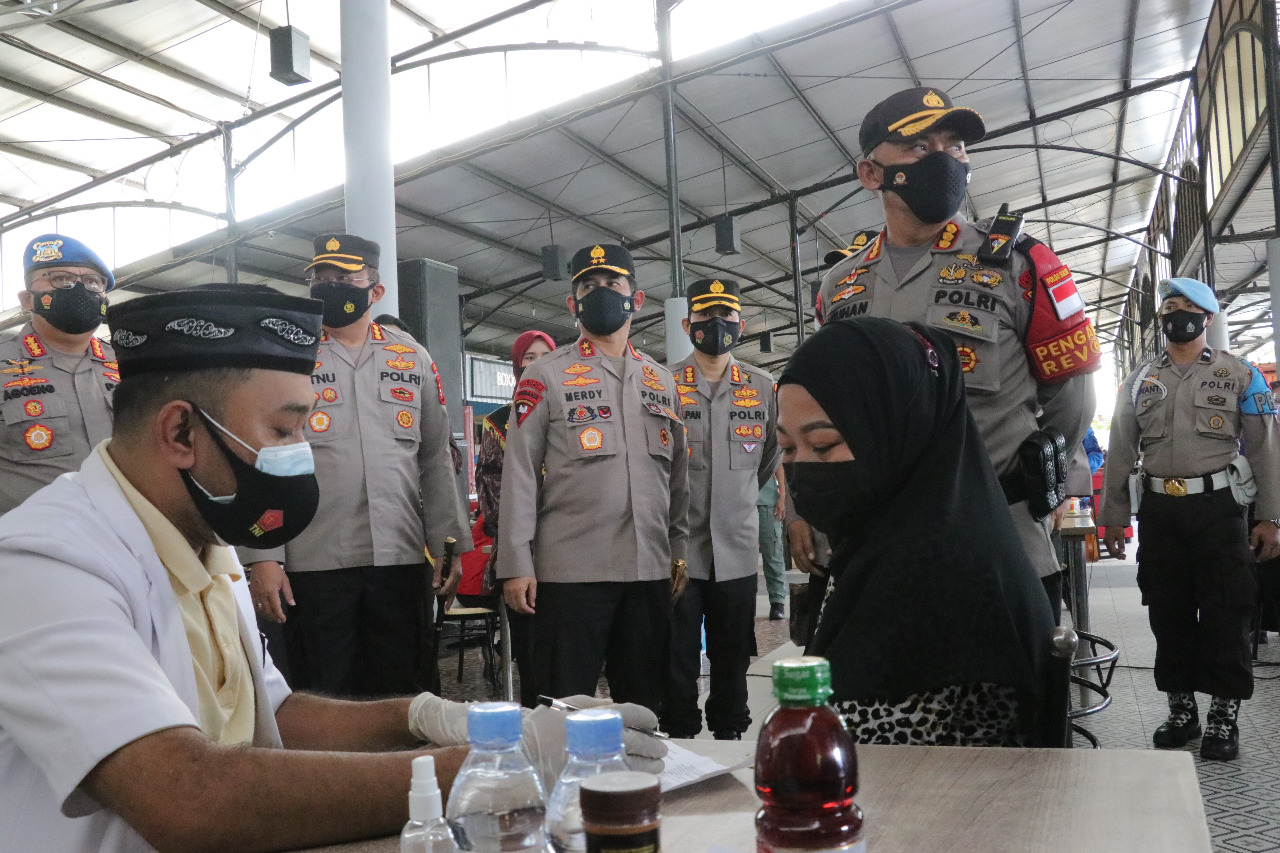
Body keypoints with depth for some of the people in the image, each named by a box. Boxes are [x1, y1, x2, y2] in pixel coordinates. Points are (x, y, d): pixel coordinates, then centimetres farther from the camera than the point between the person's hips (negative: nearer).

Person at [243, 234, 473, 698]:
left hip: (401, 559, 3)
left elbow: (436, 460, 12)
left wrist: (452, 545, 5)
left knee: (398, 697, 11)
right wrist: (262, 556, -9)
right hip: (315, 565, -2)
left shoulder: (413, 359, 11)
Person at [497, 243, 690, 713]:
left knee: (643, 705, 12)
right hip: (569, 569, -4)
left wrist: (679, 548, 13)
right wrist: (516, 564, -9)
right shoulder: (546, 375, 1)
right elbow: (520, 472, -4)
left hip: (650, 569, 4)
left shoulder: (662, 380, 15)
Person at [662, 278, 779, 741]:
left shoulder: (763, 387, 6)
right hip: (678, 547, -2)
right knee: (678, 660, 3)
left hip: (737, 549, 3)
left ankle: (729, 734, 26)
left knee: (732, 659, 13)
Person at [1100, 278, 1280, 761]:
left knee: (1224, 614, -1)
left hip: (1217, 508, -3)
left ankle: (1224, 716, 10)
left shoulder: (1240, 375, 4)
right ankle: (1181, 710, 21)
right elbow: (1120, 453, 12)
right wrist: (1112, 517, 8)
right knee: (1169, 614, 8)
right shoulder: (1139, 382, 11)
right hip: (1159, 510, 3)